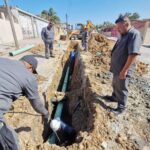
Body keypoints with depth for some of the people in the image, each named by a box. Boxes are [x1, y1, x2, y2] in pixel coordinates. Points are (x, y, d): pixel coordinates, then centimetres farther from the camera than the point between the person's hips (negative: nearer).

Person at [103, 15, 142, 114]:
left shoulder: (134, 34, -18)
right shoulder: (123, 35, 11)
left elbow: (133, 54, -26)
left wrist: (124, 70, -26)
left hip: (123, 69, -9)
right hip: (117, 67, 9)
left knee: (121, 88, 5)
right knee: (115, 85, 23)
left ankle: (121, 107, 23)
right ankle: (114, 97, 45)